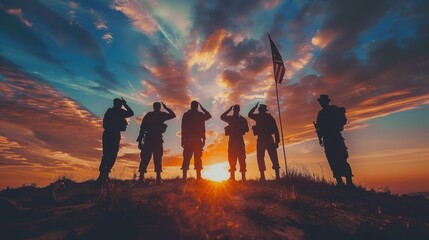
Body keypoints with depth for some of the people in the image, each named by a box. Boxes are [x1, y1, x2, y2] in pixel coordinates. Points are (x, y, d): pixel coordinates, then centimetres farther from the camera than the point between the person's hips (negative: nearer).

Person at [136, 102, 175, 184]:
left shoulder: (148, 115, 12)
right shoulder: (161, 115, 3)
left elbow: (142, 128, 8)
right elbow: (173, 115, 15)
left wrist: (140, 140, 10)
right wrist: (166, 108, 21)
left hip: (148, 139, 2)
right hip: (157, 140, -2)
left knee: (145, 158, 5)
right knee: (157, 159, 1)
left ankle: (141, 177, -1)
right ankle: (158, 178, -5)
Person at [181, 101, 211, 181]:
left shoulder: (186, 115, 7)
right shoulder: (200, 115, 4)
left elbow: (183, 128, 4)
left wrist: (182, 139, 4)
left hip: (188, 139, 1)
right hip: (197, 139, -1)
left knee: (186, 158, 2)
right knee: (197, 158, 1)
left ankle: (184, 177, -3)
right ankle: (198, 177, -4)